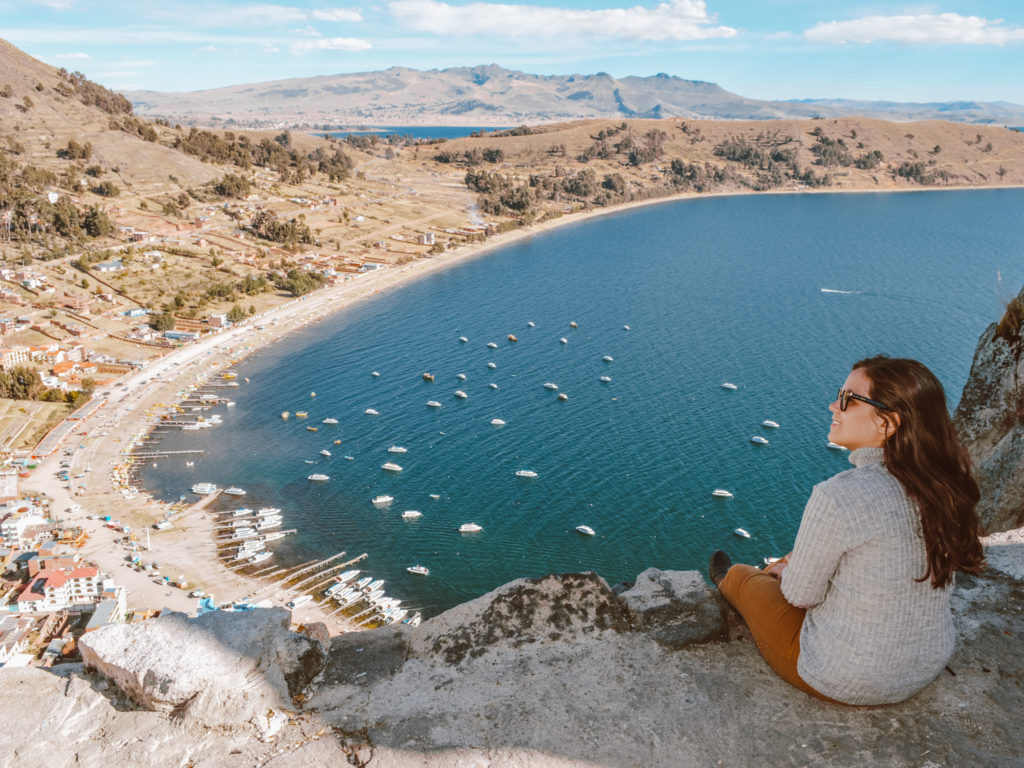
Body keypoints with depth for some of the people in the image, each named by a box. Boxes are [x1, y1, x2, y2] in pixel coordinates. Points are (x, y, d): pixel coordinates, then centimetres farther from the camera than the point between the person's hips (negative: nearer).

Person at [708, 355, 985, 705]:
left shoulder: (837, 498, -32)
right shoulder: (943, 485, -10)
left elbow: (800, 594, -18)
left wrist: (788, 573, 6)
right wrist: (800, 560, 10)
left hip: (844, 681, -6)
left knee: (741, 577, 20)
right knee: (779, 570, 26)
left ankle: (728, 585, 54)